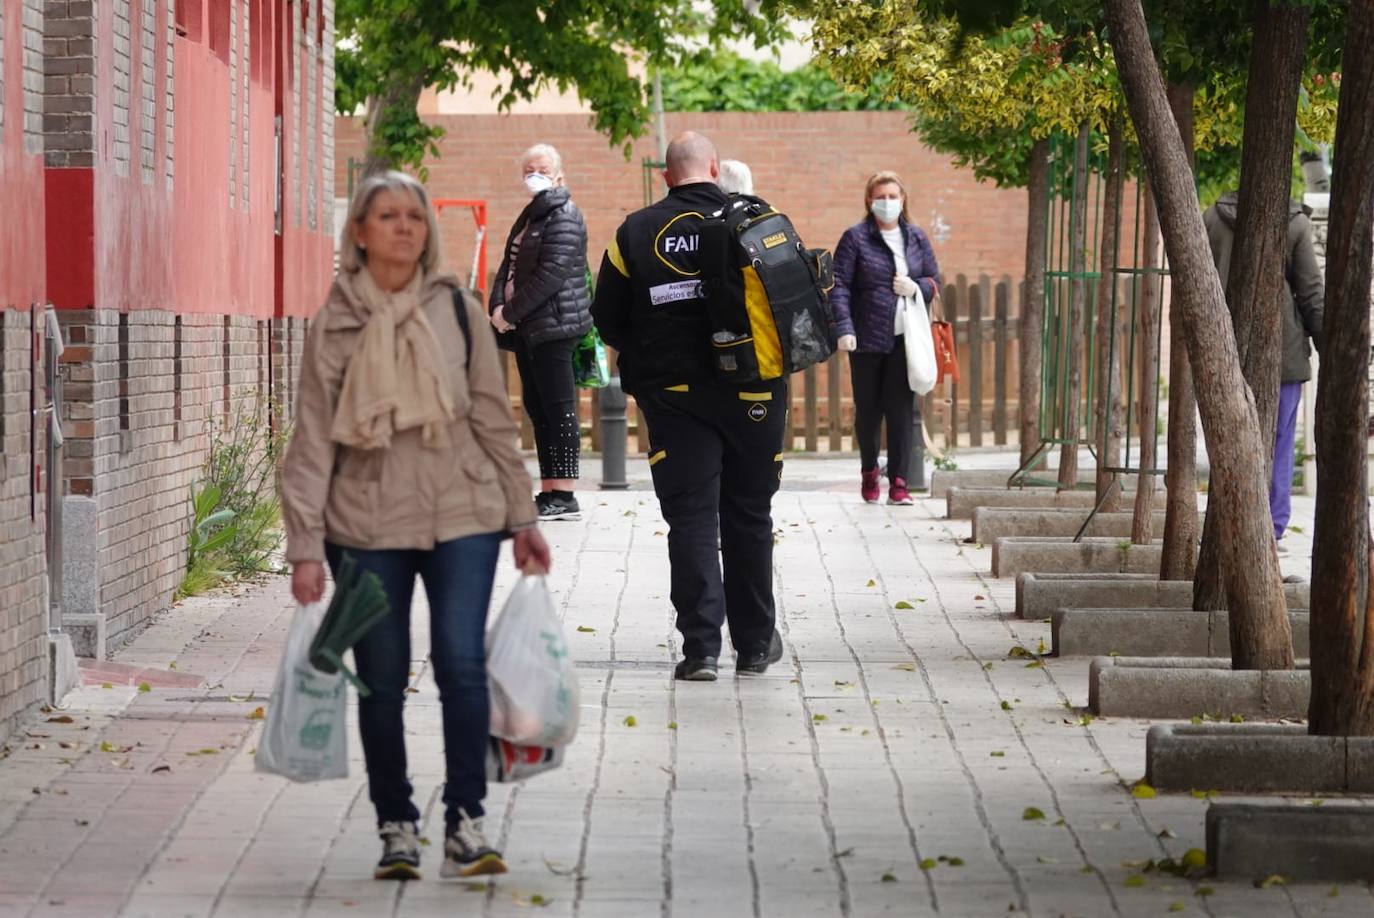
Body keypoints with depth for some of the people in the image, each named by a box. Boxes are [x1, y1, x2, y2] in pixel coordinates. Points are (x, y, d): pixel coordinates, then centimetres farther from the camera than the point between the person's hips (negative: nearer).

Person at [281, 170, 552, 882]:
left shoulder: (458, 310, 5)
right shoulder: (335, 325, 1)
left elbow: (494, 420, 9)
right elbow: (312, 441, 1)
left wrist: (521, 517, 8)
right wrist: (306, 547, -5)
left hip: (461, 516, 0)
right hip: (367, 526, 0)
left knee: (462, 664, -11)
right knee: (381, 681, 4)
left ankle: (465, 823, -2)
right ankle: (395, 826, 18)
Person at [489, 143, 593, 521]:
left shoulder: (564, 217, -9)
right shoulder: (530, 216, 19)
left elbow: (552, 273, -18)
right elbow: (509, 266, 17)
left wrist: (510, 312, -15)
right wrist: (499, 307, -2)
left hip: (553, 325, -10)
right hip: (527, 328, 10)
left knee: (558, 407, -9)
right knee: (537, 406, 11)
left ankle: (564, 496, -9)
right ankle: (549, 491, 15)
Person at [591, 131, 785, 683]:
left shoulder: (636, 233, -1)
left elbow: (608, 318, 2)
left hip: (672, 394, 0)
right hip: (753, 393, 1)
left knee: (690, 517, 2)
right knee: (748, 516, 12)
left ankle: (701, 647, -7)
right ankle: (755, 643, 19)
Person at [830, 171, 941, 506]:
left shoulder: (916, 238, 10)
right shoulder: (856, 238, -2)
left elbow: (935, 280, 17)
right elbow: (839, 285, -7)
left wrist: (917, 287, -6)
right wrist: (844, 328, -17)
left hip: (905, 339, 2)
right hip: (866, 339, -2)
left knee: (900, 410, -2)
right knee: (868, 409, 7)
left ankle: (898, 481, 1)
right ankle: (869, 471, 28)